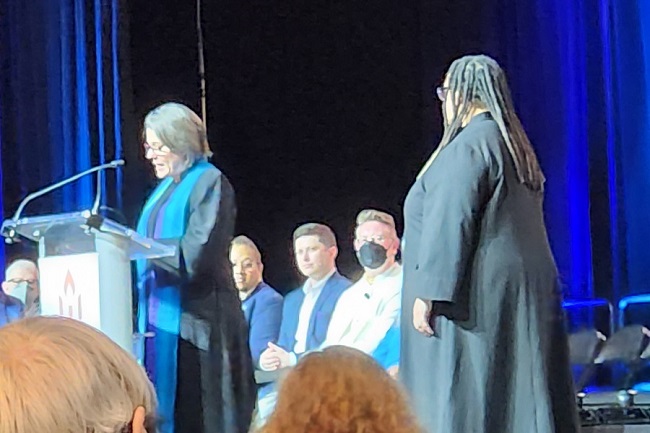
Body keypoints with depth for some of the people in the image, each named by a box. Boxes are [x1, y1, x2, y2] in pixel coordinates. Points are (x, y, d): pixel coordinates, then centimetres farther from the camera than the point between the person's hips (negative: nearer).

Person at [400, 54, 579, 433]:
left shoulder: (469, 145, -12)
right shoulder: (513, 145, 18)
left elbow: (450, 225, -19)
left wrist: (428, 292, -19)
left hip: (477, 298, -10)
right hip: (520, 297, 10)